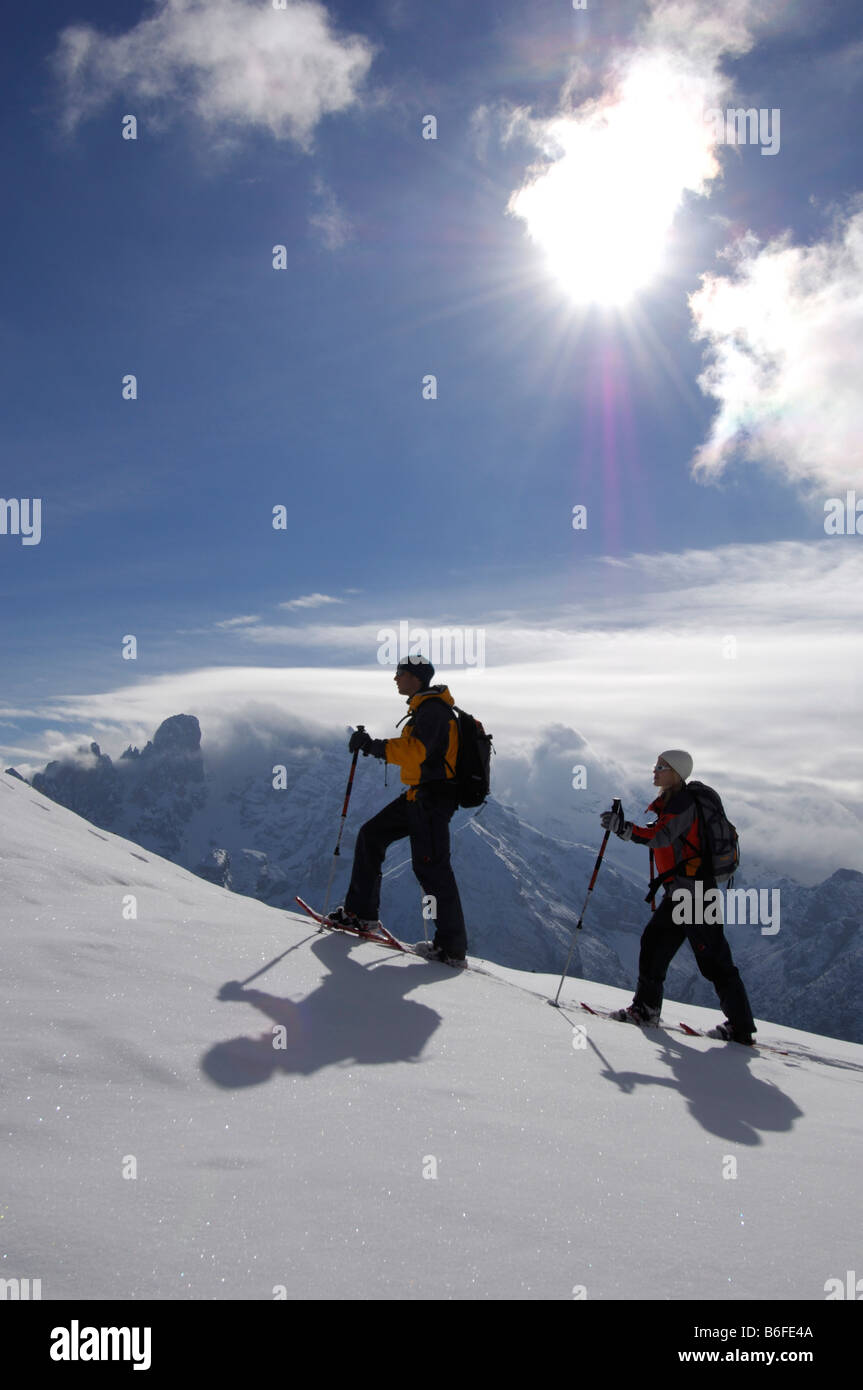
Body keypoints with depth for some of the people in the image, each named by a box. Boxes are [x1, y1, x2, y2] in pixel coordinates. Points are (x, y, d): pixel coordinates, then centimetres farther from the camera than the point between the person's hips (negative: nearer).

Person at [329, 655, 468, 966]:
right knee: (371, 835, 12)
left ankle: (452, 946, -8)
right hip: (418, 796, 11)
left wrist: (373, 745, -22)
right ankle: (361, 911, 17)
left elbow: (414, 751, -28)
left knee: (430, 865, -12)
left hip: (432, 797, -11)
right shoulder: (425, 709, 19)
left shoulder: (432, 710, -15)